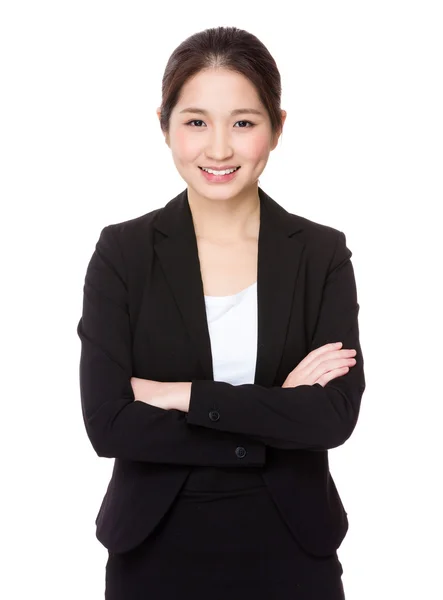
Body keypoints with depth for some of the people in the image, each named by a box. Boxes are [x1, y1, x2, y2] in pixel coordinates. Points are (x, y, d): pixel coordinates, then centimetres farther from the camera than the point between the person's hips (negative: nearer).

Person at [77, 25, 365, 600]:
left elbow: (336, 413, -14)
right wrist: (277, 415, -16)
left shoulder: (323, 253, -4)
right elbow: (107, 422, -15)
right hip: (157, 548, 0)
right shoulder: (122, 252, -7)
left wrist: (184, 396, -18)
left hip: (289, 547, 1)